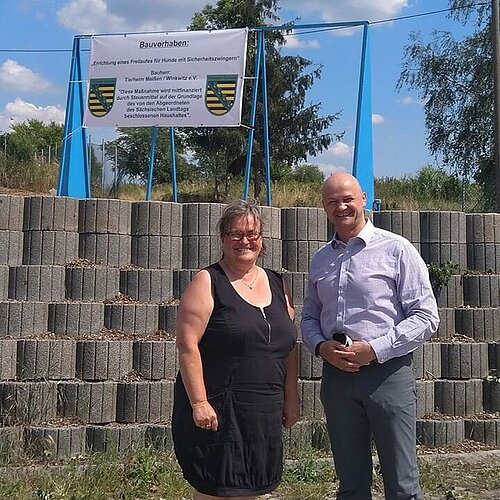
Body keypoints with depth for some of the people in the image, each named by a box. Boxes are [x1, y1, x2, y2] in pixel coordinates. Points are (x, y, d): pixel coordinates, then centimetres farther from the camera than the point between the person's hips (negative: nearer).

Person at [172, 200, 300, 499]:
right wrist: (199, 402, -18)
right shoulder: (208, 283, -5)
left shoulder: (277, 284, 11)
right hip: (217, 409, -5)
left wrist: (291, 399, 11)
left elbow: (289, 346, 14)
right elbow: (187, 344, -13)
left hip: (265, 412, 5)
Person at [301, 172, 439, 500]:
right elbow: (309, 316, 18)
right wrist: (321, 346, -3)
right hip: (336, 373, 5)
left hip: (387, 372, -4)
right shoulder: (320, 259, 12)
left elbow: (426, 316, -8)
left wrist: (374, 349, -16)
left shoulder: (396, 249, -4)